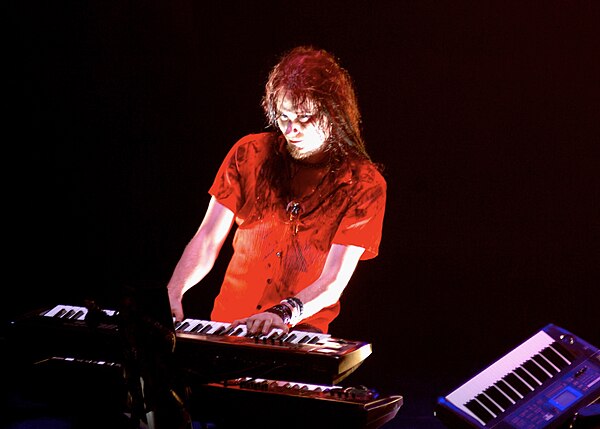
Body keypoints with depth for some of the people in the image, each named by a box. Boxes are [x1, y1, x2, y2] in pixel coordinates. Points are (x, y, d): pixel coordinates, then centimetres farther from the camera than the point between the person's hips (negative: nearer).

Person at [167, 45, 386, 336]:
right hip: (227, 323, 3)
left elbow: (333, 282, -13)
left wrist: (283, 313, -31)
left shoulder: (364, 183, -5)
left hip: (302, 327, -3)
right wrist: (172, 291, -18)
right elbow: (207, 242, 1)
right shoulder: (250, 153, 3)